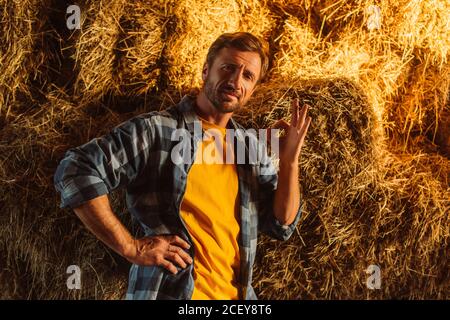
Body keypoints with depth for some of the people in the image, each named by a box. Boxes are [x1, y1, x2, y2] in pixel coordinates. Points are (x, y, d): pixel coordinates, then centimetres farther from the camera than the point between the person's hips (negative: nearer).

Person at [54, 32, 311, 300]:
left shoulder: (251, 146, 7)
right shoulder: (156, 130, -11)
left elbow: (281, 225, 8)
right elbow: (76, 170, -18)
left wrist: (289, 161, -7)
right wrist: (130, 247, -19)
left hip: (237, 293, 6)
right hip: (169, 290, -5)